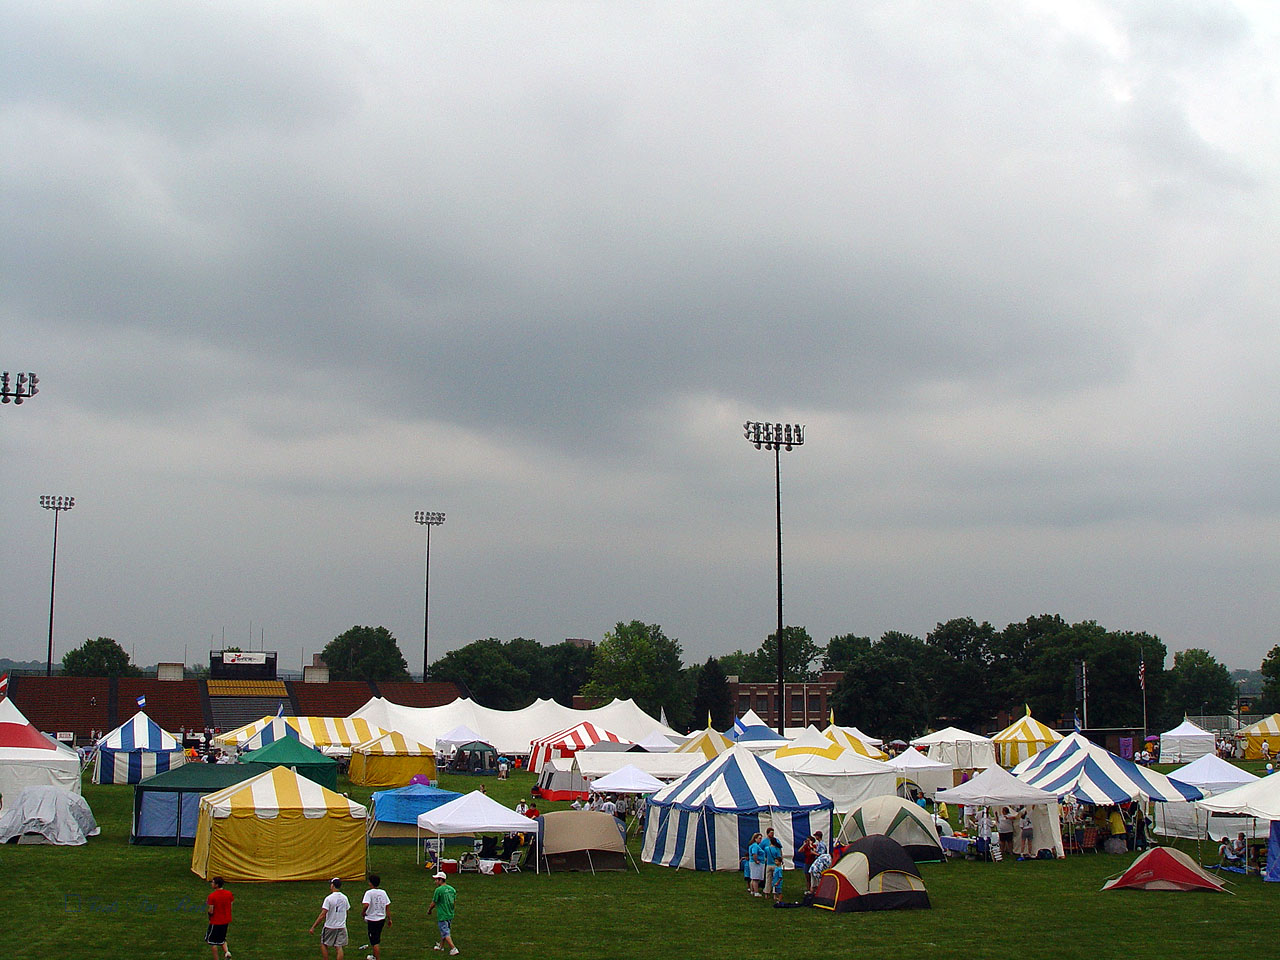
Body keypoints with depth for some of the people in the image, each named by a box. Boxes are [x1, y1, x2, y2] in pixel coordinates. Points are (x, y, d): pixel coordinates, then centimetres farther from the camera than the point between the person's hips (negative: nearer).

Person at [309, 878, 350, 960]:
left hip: (330, 926, -4)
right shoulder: (344, 898, 1)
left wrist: (313, 927, -14)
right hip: (342, 926, 4)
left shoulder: (329, 898, -15)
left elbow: (322, 915, -18)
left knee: (323, 944, 15)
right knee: (339, 947, 5)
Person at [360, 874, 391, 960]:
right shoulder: (383, 892, 3)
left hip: (372, 920, -7)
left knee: (375, 942, -1)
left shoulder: (369, 893, -16)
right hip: (382, 919, 7)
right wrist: (389, 919, 13)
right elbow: (387, 906, 6)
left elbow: (366, 905, -31)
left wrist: (362, 912, -13)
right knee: (377, 939, 25)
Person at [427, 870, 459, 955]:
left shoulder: (438, 890, -17)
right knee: (444, 931, 24)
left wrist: (429, 910, 9)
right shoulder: (452, 889, 4)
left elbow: (434, 903, -9)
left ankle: (454, 949, -10)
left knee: (446, 933, -3)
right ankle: (441, 946, 39)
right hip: (450, 914, 8)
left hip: (442, 915, -8)